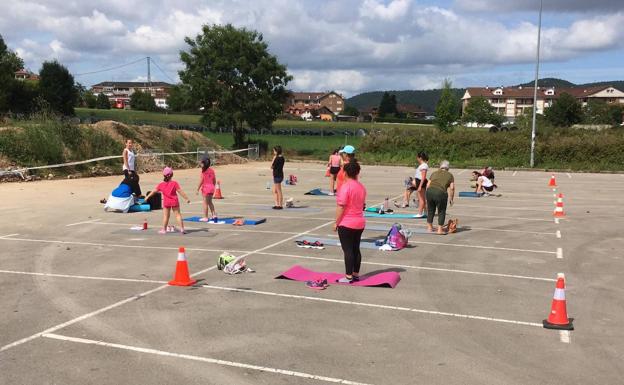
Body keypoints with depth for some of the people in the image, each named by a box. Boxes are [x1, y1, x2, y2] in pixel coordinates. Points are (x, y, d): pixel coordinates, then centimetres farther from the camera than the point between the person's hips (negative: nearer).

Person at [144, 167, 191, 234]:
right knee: (178, 214, 4)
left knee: (165, 216, 9)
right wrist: (186, 198, -5)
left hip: (166, 202, 1)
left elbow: (154, 191, 7)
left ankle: (164, 229, 12)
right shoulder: (174, 183, -8)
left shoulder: (161, 184, -1)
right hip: (174, 201, -1)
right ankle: (182, 228, 0)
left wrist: (147, 196, 19)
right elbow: (180, 191, -10)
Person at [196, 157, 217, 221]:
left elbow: (201, 181, -13)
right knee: (210, 202, 21)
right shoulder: (212, 171, 5)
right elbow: (214, 181, 9)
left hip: (205, 187, -6)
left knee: (205, 203, 2)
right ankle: (214, 214, 21)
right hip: (211, 187, 6)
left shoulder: (204, 171, -13)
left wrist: (197, 189, -7)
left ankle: (205, 217, 7)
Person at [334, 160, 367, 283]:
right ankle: (356, 274, 19)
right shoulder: (361, 187, 8)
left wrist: (336, 222, -11)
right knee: (356, 249, 13)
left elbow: (341, 206, -18)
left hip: (346, 224, -7)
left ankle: (348, 277, 1)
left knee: (348, 250, -2)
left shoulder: (345, 187, -17)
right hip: (360, 223, 7)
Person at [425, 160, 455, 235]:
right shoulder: (450, 175, 17)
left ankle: (429, 227, 30)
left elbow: (428, 185, 17)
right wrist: (451, 198, 14)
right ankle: (440, 229, 9)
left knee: (430, 210, 20)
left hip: (430, 191, 3)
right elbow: (452, 188, 6)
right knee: (441, 212, 11)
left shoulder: (434, 173, 24)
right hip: (440, 193, -3)